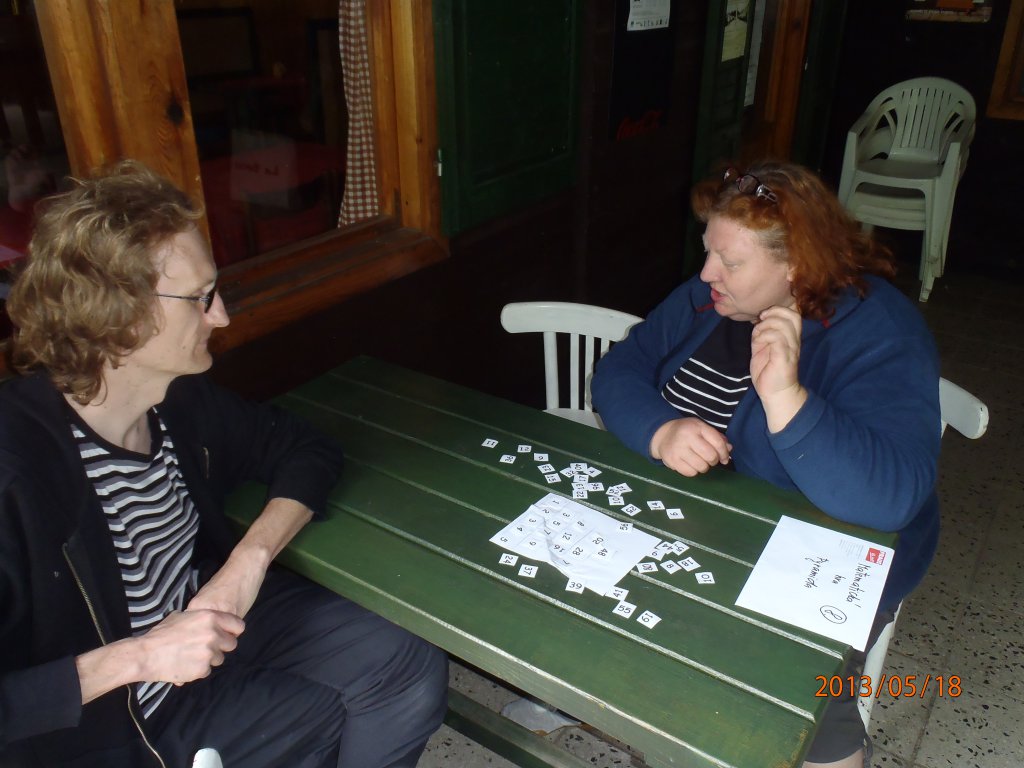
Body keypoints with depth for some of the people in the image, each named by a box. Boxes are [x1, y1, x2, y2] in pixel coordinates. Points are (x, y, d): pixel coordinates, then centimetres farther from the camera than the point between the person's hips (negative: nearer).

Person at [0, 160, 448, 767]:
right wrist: (132, 659, -31)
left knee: (414, 670, -6)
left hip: (205, 620, 6)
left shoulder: (181, 399, -9)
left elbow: (305, 449, 2)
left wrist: (250, 558, -13)